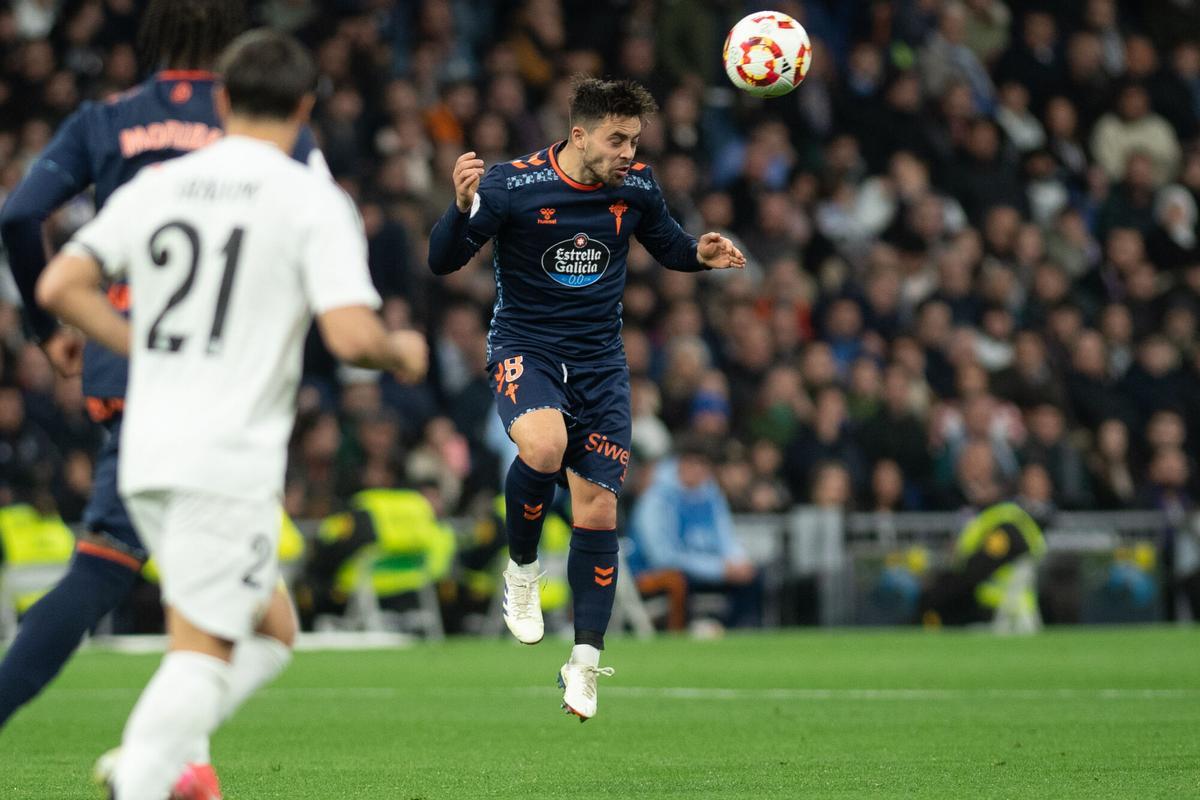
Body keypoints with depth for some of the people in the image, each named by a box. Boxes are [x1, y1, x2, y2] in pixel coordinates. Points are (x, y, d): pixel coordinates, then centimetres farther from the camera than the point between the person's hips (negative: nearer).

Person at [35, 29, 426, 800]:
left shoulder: (155, 186, 10)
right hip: (231, 458, -6)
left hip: (146, 453, 6)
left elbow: (60, 287, 5)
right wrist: (403, 352, 6)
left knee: (269, 628, 18)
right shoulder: (314, 201, -5)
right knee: (203, 650, -5)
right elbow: (351, 334, -15)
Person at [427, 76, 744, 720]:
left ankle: (584, 663, 11)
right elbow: (442, 262, -14)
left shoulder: (636, 188, -2)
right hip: (524, 348, -4)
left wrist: (701, 254, -6)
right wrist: (463, 207, -34)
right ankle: (521, 569, -6)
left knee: (598, 509, -2)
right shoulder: (512, 185, -14)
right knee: (543, 447, -35)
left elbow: (667, 246, 17)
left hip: (599, 363, 4)